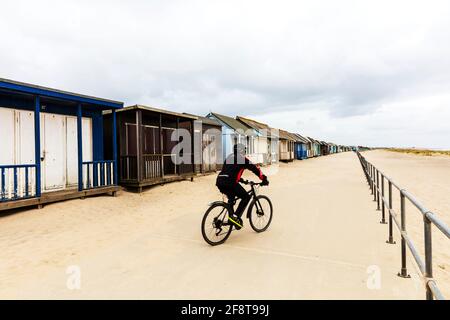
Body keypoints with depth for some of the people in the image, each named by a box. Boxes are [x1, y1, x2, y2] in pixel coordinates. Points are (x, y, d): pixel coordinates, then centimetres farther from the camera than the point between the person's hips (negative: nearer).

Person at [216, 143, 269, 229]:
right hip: (229, 182, -8)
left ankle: (231, 218, 27)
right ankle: (235, 217, -5)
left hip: (219, 181, 8)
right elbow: (255, 168, 7)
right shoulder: (242, 158, 6)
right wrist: (264, 179, 16)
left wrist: (241, 179, 45)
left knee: (231, 198, 28)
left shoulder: (230, 157, 28)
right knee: (246, 197, 6)